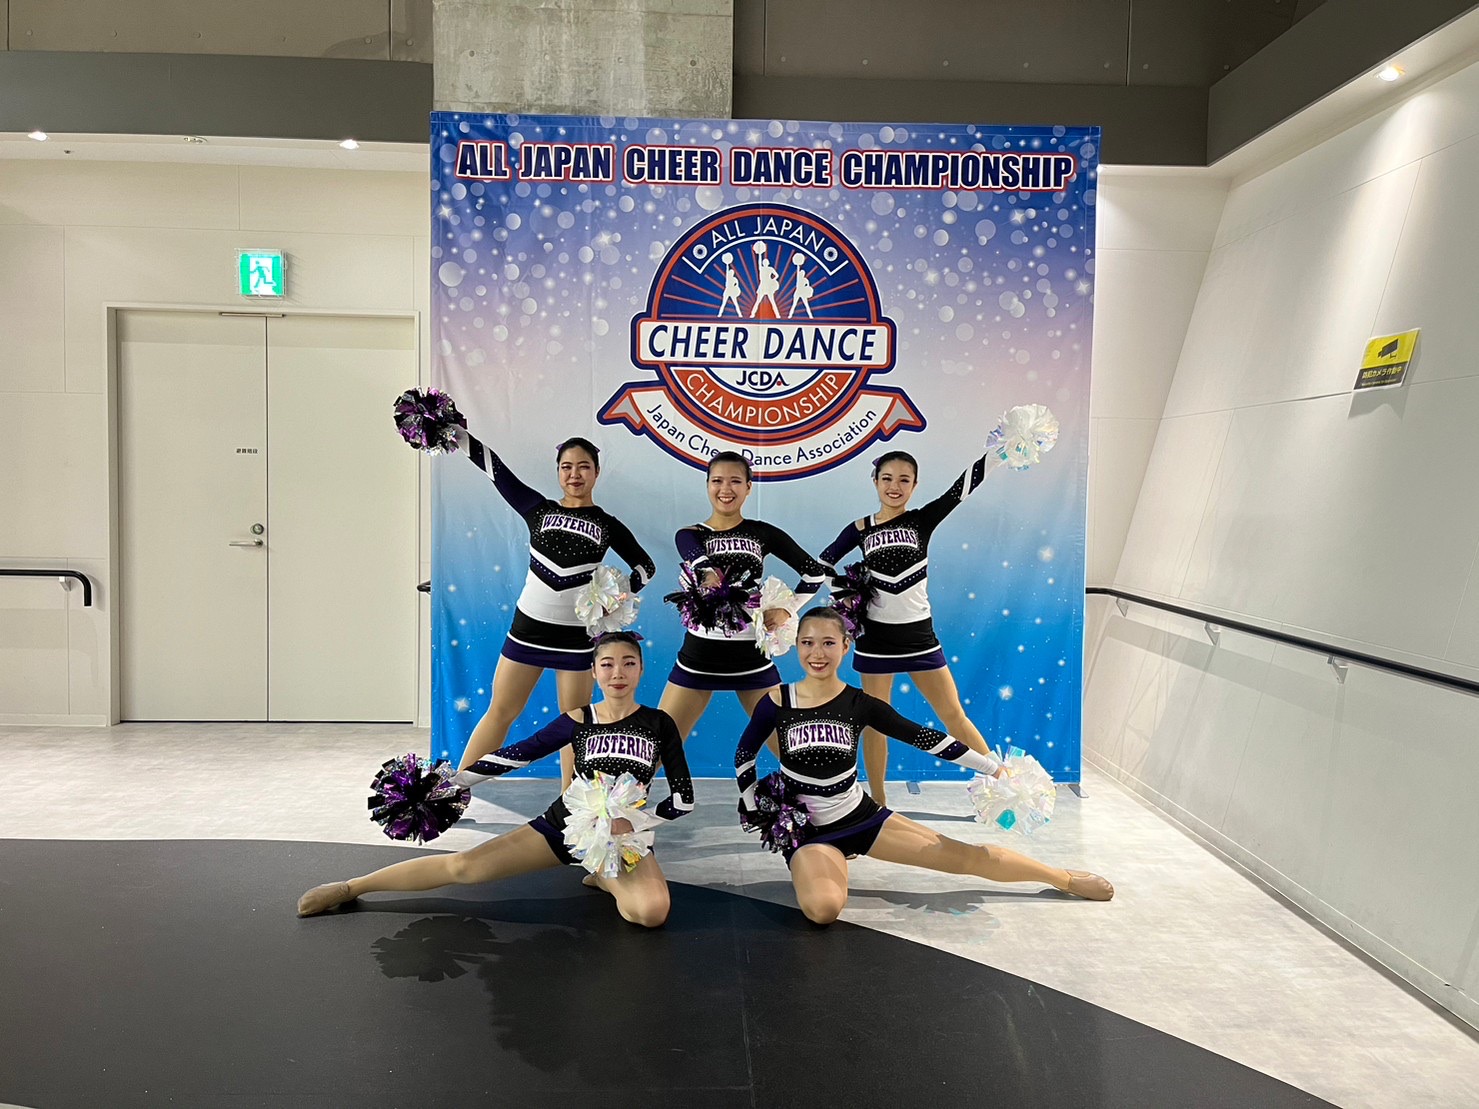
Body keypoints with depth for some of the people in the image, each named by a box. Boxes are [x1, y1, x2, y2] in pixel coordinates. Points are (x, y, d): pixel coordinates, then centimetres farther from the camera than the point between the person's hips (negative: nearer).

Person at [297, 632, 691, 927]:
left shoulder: (658, 723, -6)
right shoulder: (578, 720, -4)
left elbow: (683, 798, -3)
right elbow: (516, 754, -1)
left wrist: (632, 823, -9)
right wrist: (451, 779, -5)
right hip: (564, 823, 1)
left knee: (652, 912, -32)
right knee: (463, 866, -11)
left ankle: (607, 879, 1)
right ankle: (351, 887, 5)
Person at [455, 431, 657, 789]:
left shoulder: (608, 526, 2)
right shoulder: (539, 510, 2)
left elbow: (646, 566, 12)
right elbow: (495, 467, -4)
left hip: (576, 636, 0)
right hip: (528, 627, 0)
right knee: (500, 712, 8)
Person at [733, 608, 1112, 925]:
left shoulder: (859, 704, -10)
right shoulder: (777, 702, -13)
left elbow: (923, 737, -5)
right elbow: (745, 754, 4)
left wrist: (993, 766, -4)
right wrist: (753, 811, 4)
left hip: (863, 816, 2)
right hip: (810, 831, -1)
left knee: (964, 856, -1)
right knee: (823, 908, -32)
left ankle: (1065, 879, 19)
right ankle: (825, 866, 4)